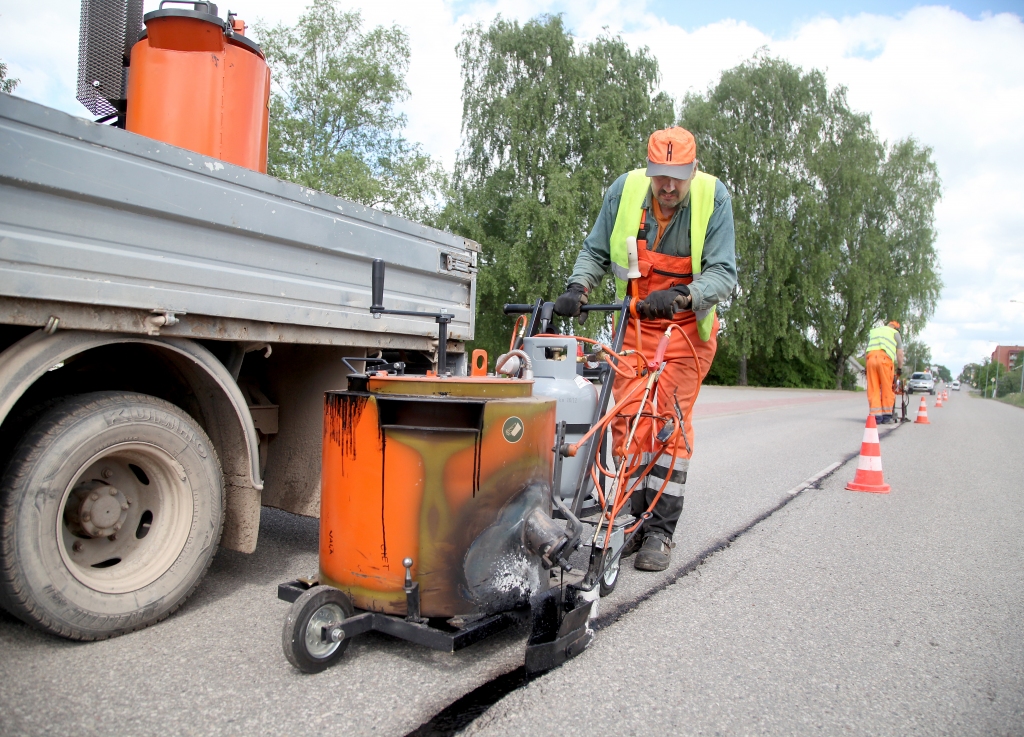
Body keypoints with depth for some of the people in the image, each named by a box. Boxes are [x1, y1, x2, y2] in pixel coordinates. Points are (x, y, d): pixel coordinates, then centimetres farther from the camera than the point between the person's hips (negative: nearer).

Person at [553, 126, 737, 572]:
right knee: (627, 418, -3)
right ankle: (631, 521, 11)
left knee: (670, 419, -8)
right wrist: (578, 287, -15)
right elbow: (595, 252, 4)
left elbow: (723, 273, -16)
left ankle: (660, 532, 0)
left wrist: (681, 295, -35)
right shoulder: (624, 191, -8)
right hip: (634, 322, 2)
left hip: (686, 326, -2)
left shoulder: (713, 197, -13)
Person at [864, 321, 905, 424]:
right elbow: (899, 353, 16)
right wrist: (900, 368, 25)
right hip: (885, 359, -3)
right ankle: (887, 415, 9)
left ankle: (875, 415, -1)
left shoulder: (872, 331, 32)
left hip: (871, 358, 3)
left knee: (873, 389, 2)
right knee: (886, 388, 4)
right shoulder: (895, 333, 21)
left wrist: (865, 368, 29)